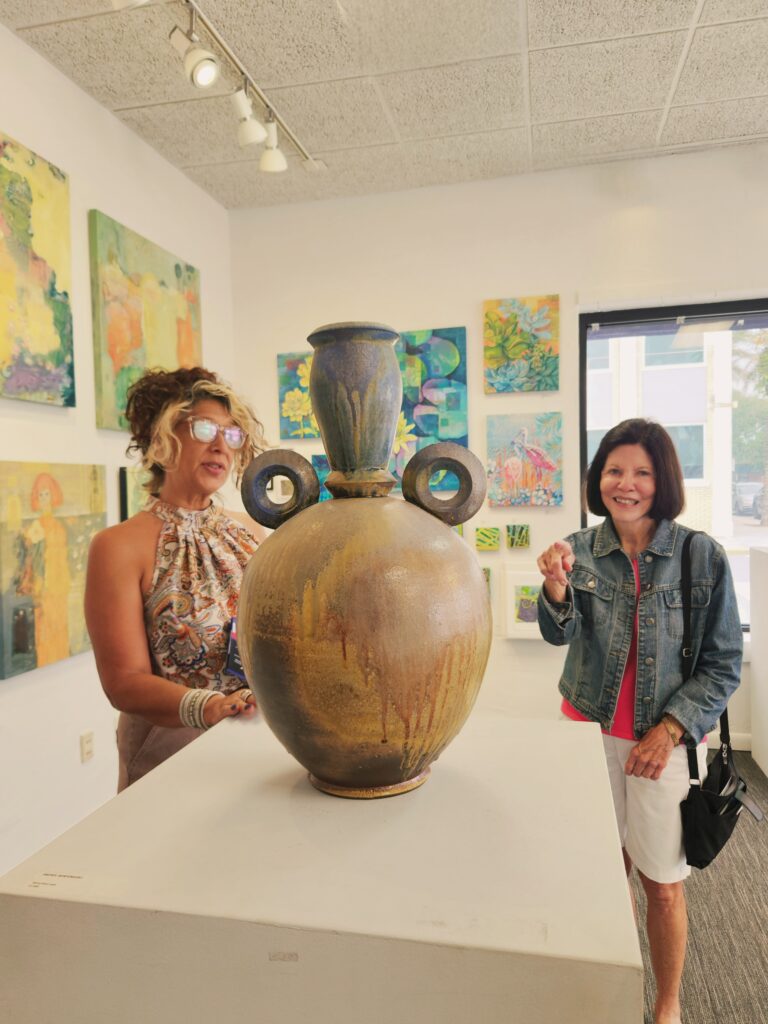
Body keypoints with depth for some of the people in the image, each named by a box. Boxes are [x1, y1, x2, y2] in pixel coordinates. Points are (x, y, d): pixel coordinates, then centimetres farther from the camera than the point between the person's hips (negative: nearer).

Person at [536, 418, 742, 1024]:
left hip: (666, 741, -2)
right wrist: (557, 588, -36)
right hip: (590, 729, 2)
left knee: (662, 882, 11)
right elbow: (560, 634, -16)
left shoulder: (703, 555, -10)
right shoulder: (580, 551, -4)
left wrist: (669, 729, -14)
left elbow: (724, 664, -6)